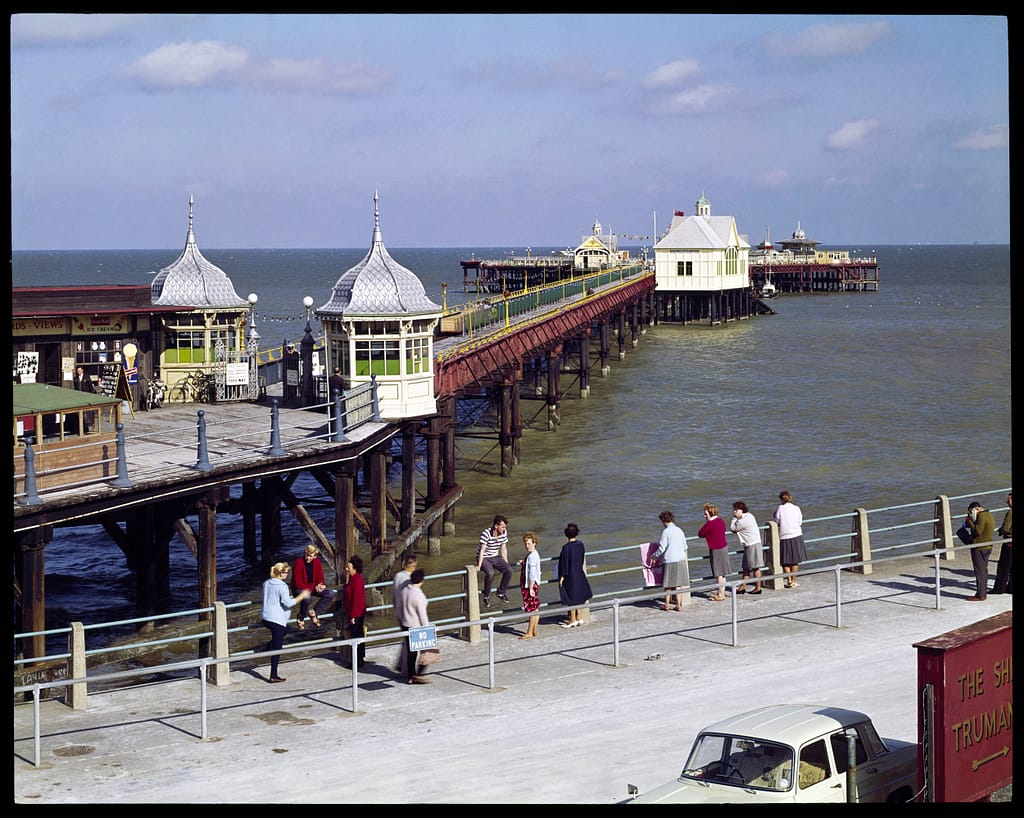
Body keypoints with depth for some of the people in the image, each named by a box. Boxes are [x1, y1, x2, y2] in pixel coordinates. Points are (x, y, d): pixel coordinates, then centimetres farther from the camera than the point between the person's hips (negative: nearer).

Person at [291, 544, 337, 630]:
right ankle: (301, 618, -12)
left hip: (314, 587, 6)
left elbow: (320, 578, 3)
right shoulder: (298, 563, -22)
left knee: (331, 593, -16)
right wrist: (314, 587, -27)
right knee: (307, 597, -40)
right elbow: (298, 584, -23)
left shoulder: (317, 562, -5)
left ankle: (314, 612, -6)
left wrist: (322, 585, -22)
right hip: (300, 589, -6)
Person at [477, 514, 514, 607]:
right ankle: (486, 597, -14)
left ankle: (501, 592, 3)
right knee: (490, 573, -33)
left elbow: (503, 549, 6)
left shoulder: (504, 532, -5)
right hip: (484, 558, -6)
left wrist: (506, 564, 9)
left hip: (495, 557, 6)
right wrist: (479, 565, -25)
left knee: (509, 570, -17)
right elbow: (482, 550, -22)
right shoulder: (486, 533, -24)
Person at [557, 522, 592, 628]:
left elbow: (564, 563, -18)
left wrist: (562, 577, -11)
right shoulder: (581, 545, -2)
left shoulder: (566, 547, -21)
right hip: (579, 575, 6)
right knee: (577, 596, 17)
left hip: (569, 575, -6)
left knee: (571, 597, 3)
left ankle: (572, 620, 10)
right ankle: (578, 618, 22)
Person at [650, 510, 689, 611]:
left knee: (668, 584, 7)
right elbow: (685, 547, 12)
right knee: (678, 584, 9)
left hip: (669, 560, -5)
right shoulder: (679, 530, 6)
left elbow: (662, 548, -12)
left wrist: (654, 556, 4)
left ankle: (667, 604, 15)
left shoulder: (666, 531, -12)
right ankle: (678, 604, 8)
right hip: (680, 560, 5)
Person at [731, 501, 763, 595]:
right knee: (746, 567, 13)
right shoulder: (749, 515, 10)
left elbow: (732, 528, -7)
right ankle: (743, 587, 17)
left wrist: (734, 517, -7)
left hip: (751, 545, -10)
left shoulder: (742, 521, -20)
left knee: (755, 567, -2)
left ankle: (758, 588, 4)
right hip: (755, 542, 10)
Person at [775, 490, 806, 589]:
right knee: (795, 561, 11)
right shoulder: (796, 508, 0)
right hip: (796, 536, 1)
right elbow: (800, 523, 5)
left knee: (785, 561, 8)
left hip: (784, 537, -1)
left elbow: (777, 522, -3)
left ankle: (789, 581, -2)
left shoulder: (780, 508, -6)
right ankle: (793, 581, 13)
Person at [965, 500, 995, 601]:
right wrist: (972, 522, 10)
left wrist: (969, 521, -12)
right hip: (987, 547, 10)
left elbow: (977, 531, -22)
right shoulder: (989, 515, 15)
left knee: (979, 571, -6)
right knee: (984, 570, 15)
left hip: (979, 548, -10)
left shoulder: (982, 516, -16)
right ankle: (984, 593, 20)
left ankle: (980, 595, -5)